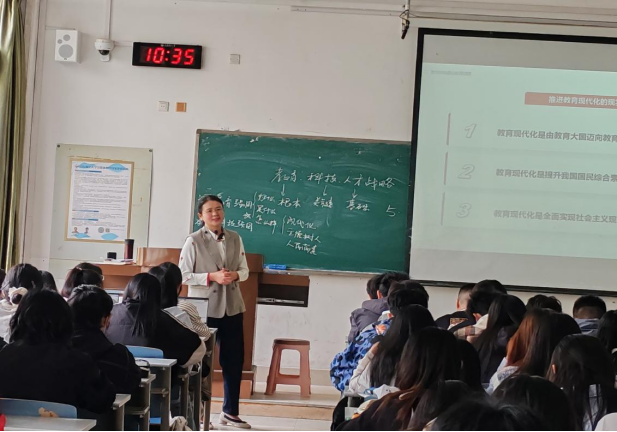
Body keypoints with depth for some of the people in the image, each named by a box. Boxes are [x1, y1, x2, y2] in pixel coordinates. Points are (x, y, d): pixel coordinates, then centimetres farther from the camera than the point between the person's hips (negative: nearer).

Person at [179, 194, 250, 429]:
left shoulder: (235, 238, 6)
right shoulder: (193, 241, -7)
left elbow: (245, 270, 11)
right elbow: (184, 275, -9)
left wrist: (235, 275, -11)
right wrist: (212, 277, -19)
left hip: (232, 307, 4)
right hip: (204, 309, -4)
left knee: (234, 360, 8)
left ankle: (230, 412, 22)